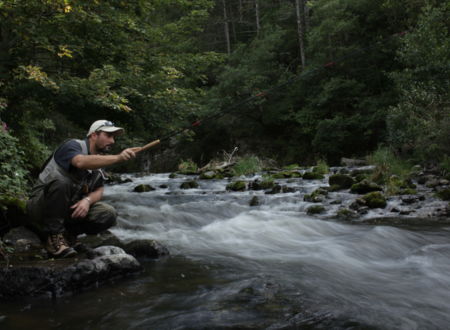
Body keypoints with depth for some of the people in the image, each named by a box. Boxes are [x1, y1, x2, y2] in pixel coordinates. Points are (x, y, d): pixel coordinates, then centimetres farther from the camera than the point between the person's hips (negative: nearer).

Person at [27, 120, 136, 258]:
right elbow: (81, 162, -38)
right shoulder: (73, 146, -15)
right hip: (40, 207, -6)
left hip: (71, 210, 6)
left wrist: (87, 200, -19)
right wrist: (118, 157, -46)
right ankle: (54, 236, -22)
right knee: (61, 182, -36)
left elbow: (98, 191, 5)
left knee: (109, 214, -16)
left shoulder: (100, 160, 8)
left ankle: (67, 233, 2)